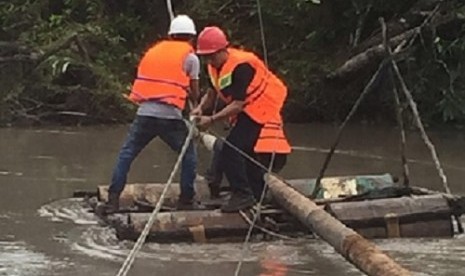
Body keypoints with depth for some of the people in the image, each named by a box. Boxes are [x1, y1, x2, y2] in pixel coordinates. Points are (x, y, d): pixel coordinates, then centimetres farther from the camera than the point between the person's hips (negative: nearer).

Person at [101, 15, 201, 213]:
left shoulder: (153, 51, 20)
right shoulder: (190, 57, 8)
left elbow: (147, 81, 18)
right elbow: (194, 93, 12)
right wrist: (195, 108, 33)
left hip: (144, 113, 3)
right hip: (170, 116, -3)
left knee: (126, 155, 10)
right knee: (189, 155, 13)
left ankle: (113, 199, 2)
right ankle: (186, 200, 12)